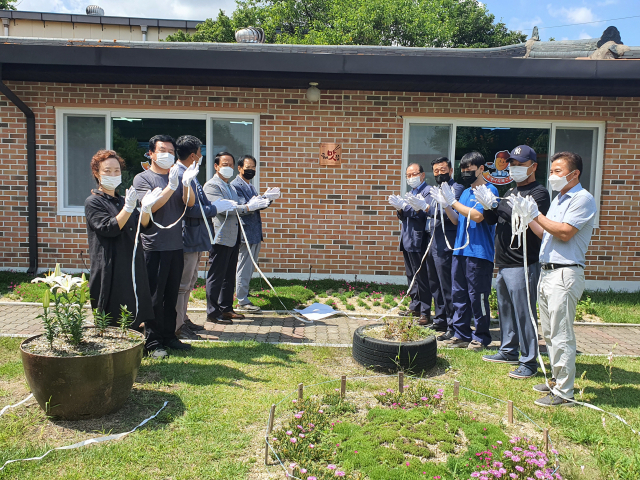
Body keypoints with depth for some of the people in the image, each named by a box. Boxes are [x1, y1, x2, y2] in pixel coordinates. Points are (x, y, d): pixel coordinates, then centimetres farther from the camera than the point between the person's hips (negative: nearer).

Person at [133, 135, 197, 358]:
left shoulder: (177, 176, 13)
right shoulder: (143, 178, -1)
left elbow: (189, 203, 0)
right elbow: (150, 206, -14)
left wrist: (187, 183, -18)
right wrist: (171, 186, -24)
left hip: (176, 245, 5)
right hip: (155, 246, -5)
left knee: (172, 295, 12)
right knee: (154, 297, -1)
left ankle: (169, 337, 22)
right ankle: (153, 342, 8)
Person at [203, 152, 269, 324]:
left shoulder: (231, 187, 20)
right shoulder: (211, 186, -8)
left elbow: (237, 208, 18)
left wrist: (254, 204, -1)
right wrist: (248, 207, -22)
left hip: (233, 237, 9)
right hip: (220, 237, -9)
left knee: (229, 276, 14)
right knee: (216, 276, -3)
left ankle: (226, 308, 24)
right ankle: (213, 313, 5)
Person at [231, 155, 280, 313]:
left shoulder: (250, 186, 18)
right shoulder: (235, 185, -11)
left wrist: (267, 198, 0)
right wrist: (265, 197, -25)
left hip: (255, 233, 9)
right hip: (245, 233, -9)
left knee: (250, 268, 15)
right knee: (244, 268, -3)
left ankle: (243, 294, 26)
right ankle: (242, 302, 4)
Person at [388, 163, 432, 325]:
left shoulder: (428, 191, -7)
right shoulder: (410, 192, 20)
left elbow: (422, 213, -19)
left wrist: (403, 205, -22)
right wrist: (400, 209, -1)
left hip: (419, 242, -9)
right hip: (408, 241, 9)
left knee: (422, 278, -6)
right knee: (411, 277, 15)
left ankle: (425, 312, -1)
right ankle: (415, 307, 25)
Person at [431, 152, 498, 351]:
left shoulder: (489, 190, -6)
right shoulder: (465, 192, 18)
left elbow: (477, 216, -19)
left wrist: (453, 201, -14)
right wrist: (445, 204, 2)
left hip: (479, 253, -8)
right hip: (460, 251, 8)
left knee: (477, 296, -2)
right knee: (458, 295, 10)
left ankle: (481, 338, 10)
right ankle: (461, 334, 20)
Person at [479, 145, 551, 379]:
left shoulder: (539, 193, -8)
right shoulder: (511, 192, 18)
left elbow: (538, 228, -19)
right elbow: (492, 220, 17)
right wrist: (488, 206, -3)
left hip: (522, 265, -9)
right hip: (503, 263, 9)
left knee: (523, 313, -5)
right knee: (505, 309, 17)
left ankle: (529, 362, 4)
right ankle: (508, 350, 31)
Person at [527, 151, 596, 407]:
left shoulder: (582, 199, -9)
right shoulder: (558, 199, 20)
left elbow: (564, 233, -19)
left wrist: (537, 215, -12)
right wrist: (528, 217, 6)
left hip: (565, 274, -9)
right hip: (547, 272, 9)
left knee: (561, 335, -7)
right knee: (549, 333, 14)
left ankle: (564, 392, 1)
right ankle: (557, 380, 26)